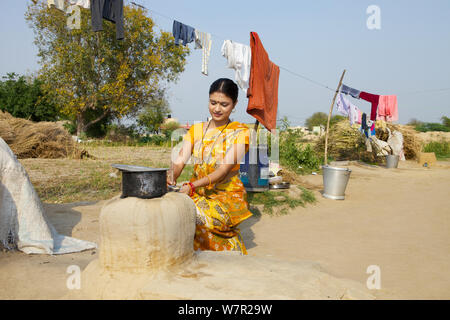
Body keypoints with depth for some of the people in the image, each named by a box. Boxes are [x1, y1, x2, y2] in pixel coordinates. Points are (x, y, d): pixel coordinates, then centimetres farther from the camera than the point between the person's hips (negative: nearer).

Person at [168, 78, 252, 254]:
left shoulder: (240, 132, -3)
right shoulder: (196, 130, 10)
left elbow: (224, 169, -16)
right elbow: (180, 160, -3)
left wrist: (192, 186, -30)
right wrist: (171, 178, -27)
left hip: (228, 196, -4)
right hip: (197, 194, 4)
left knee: (199, 217, -32)